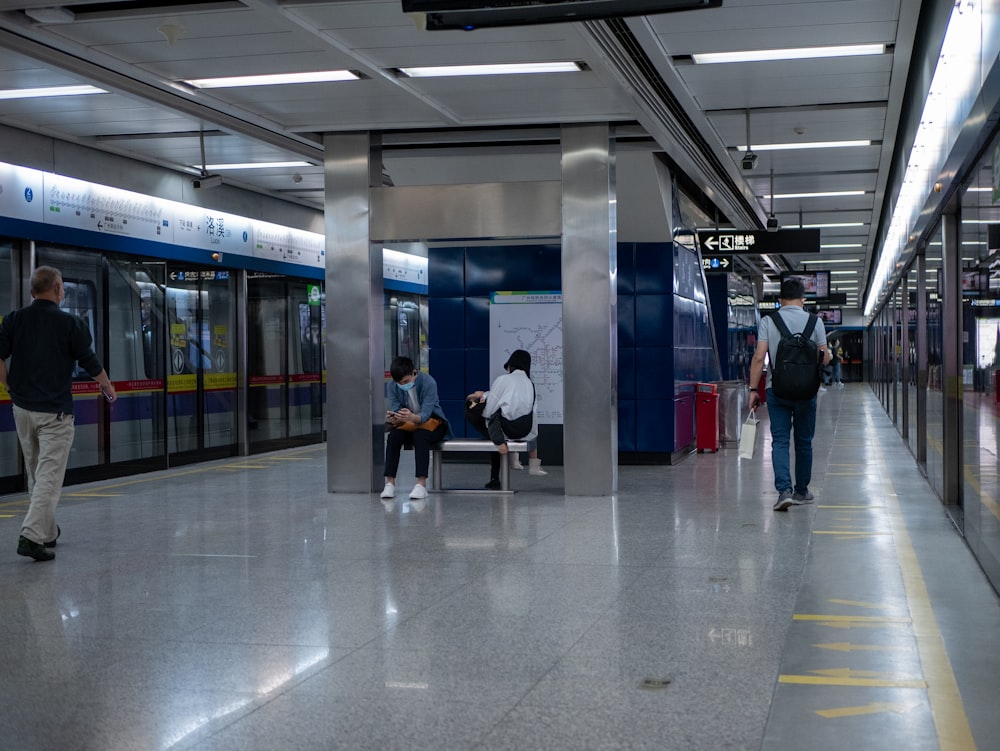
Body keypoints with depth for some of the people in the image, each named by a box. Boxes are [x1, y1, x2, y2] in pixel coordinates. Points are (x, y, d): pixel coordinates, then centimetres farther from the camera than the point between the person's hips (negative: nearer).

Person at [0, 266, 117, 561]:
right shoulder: (70, 323, -9)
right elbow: (90, 363, -3)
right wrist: (107, 385, 15)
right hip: (55, 412, -5)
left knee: (36, 475, 18)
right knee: (49, 476, -5)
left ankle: (47, 531, 29)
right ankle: (32, 536, -15)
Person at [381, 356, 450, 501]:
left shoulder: (428, 383, -23)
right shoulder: (393, 387, -10)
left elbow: (425, 414, -30)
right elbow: (395, 411, -15)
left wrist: (412, 417, -53)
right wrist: (393, 419, -40)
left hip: (431, 421, -4)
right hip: (409, 424, 4)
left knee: (420, 436, -36)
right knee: (393, 436, -28)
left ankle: (421, 484, -38)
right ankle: (390, 483, -25)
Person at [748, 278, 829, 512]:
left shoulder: (768, 322, -2)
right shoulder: (814, 322, 0)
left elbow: (759, 357, -8)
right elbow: (825, 358, 0)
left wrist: (753, 389, -3)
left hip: (776, 390, -1)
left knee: (780, 440, 0)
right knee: (803, 442, 13)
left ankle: (784, 490, -16)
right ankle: (801, 491, 22)